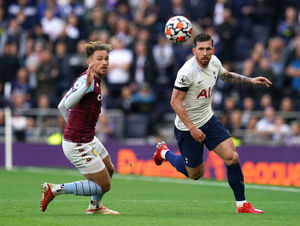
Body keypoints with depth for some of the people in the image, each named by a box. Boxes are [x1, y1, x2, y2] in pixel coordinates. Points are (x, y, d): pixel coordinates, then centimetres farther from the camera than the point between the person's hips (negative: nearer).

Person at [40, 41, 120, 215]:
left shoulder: (93, 80, 9)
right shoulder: (87, 80, -21)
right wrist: (87, 86, -48)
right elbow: (67, 104, -38)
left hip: (88, 140, 11)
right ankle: (55, 190, -4)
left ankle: (95, 206, 47)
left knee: (109, 170, 28)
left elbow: (61, 106, 17)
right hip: (78, 145, -11)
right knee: (104, 185, -5)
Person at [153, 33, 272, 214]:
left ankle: (241, 205, -1)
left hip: (208, 120, 6)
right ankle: (165, 153, 35)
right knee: (195, 174, 9)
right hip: (187, 128, -6)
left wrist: (250, 80, 10)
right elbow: (175, 101, -22)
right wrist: (192, 128, -24)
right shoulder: (188, 71, -26)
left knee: (232, 157, -10)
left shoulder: (214, 62, -3)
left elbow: (227, 76, 21)